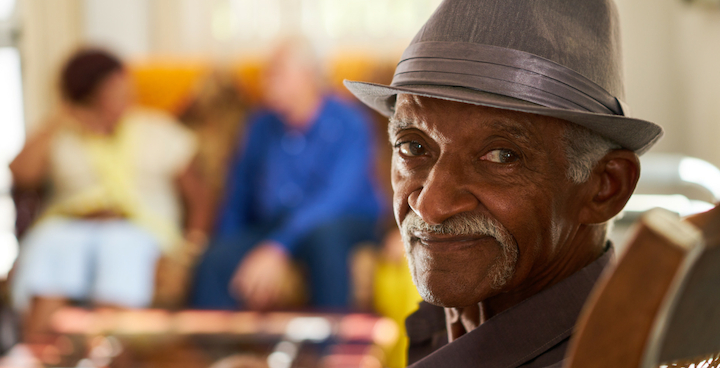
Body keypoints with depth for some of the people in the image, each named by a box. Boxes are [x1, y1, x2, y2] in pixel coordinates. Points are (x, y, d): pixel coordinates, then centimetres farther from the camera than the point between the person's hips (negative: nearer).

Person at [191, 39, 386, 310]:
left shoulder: (348, 124, -11)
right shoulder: (261, 126, 7)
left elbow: (336, 198, -24)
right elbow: (240, 194, 14)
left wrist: (277, 249, -35)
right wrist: (227, 244, -4)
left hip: (344, 225, -4)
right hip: (272, 224, 4)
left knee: (323, 233, -40)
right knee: (215, 261, -25)